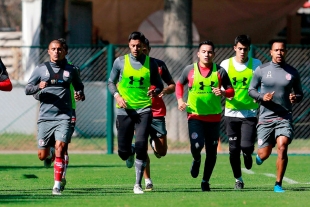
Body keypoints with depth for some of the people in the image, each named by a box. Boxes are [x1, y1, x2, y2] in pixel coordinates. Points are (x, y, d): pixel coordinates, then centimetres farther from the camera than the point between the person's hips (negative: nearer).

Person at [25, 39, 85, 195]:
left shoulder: (71, 70, 10)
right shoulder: (41, 69, 7)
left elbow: (79, 86, 23)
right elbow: (27, 89, 5)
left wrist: (80, 95, 0)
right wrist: (38, 87, -17)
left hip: (63, 117, -1)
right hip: (45, 117, 1)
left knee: (60, 148, -18)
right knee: (42, 155, 1)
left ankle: (57, 185, -11)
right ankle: (50, 153, 40)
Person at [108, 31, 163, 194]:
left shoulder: (150, 63, 4)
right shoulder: (120, 62, 3)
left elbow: (159, 85, 10)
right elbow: (111, 82, 10)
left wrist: (155, 91, -13)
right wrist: (117, 96, -9)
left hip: (144, 109, -1)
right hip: (124, 110, 1)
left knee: (141, 146, -15)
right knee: (123, 151, -1)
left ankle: (138, 184, -4)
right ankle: (130, 153, 40)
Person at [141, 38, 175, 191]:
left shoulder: (158, 64, 5)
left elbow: (173, 85, 10)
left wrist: (165, 90, -12)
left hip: (157, 112, 1)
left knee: (162, 152, 1)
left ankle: (154, 143, 36)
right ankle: (147, 181, 3)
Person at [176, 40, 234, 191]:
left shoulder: (220, 71, 0)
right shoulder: (190, 70, 1)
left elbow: (231, 91, 5)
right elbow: (179, 84, 16)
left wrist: (223, 92, -18)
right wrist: (180, 100, 0)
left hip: (214, 117, 1)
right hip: (195, 115, -1)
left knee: (211, 152, 5)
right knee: (196, 146, -19)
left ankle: (205, 181, 22)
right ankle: (196, 160, 19)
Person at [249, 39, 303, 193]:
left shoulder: (292, 72, 6)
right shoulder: (261, 70, 2)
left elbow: (300, 94, 16)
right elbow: (251, 90, 7)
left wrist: (295, 98, -8)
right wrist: (262, 97, -13)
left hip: (284, 118, 0)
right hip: (265, 118, 0)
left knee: (282, 147, -21)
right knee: (265, 154, 0)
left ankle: (278, 184, -9)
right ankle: (259, 155, 41)